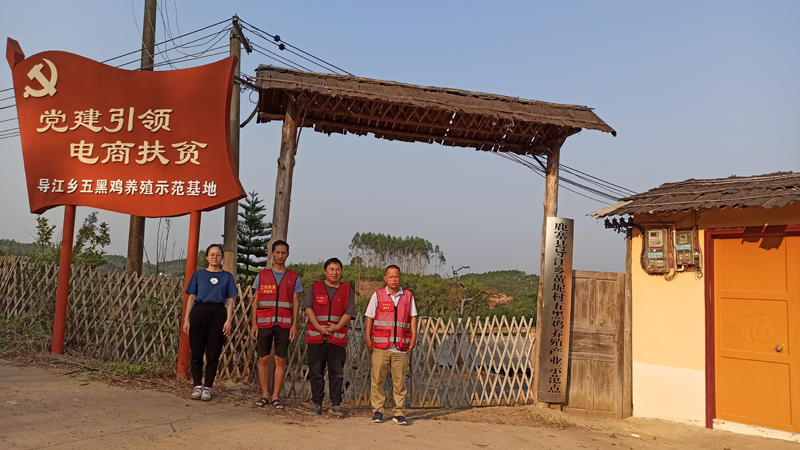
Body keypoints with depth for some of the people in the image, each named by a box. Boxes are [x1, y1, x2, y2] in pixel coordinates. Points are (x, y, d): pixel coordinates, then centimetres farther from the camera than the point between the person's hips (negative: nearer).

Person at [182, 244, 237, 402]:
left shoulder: (227, 277, 9)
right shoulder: (198, 275, 10)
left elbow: (229, 300, 6)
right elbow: (191, 298, 8)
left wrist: (229, 320, -5)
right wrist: (186, 319, 0)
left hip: (218, 314, 0)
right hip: (199, 313, 0)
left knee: (213, 353, 1)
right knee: (197, 352, 1)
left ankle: (207, 387, 10)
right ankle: (197, 386, 11)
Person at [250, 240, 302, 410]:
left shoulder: (293, 277, 8)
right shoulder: (262, 275, 9)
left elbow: (295, 302, 7)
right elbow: (256, 300, 9)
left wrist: (294, 324, -2)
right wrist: (254, 323, 1)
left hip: (284, 324, 0)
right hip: (264, 323, 0)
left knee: (280, 360, 0)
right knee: (263, 359, 2)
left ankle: (275, 396, 7)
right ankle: (264, 395, 12)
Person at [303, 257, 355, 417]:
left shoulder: (347, 290, 10)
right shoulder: (315, 288, 10)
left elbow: (349, 312, 2)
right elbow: (308, 308, -1)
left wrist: (336, 327, -12)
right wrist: (319, 327, -12)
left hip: (338, 338, 0)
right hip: (316, 337, 0)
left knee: (336, 372, 1)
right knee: (316, 372, 3)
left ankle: (336, 404, 10)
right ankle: (317, 403, 12)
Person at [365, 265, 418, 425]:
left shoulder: (408, 296, 9)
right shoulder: (378, 295, 5)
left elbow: (413, 317, 10)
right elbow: (369, 318, 6)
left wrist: (414, 337, 1)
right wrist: (368, 338, -1)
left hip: (400, 347, 1)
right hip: (380, 346, -1)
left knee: (400, 380, 3)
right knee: (377, 379, 0)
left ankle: (399, 412, 10)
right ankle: (377, 410, 11)